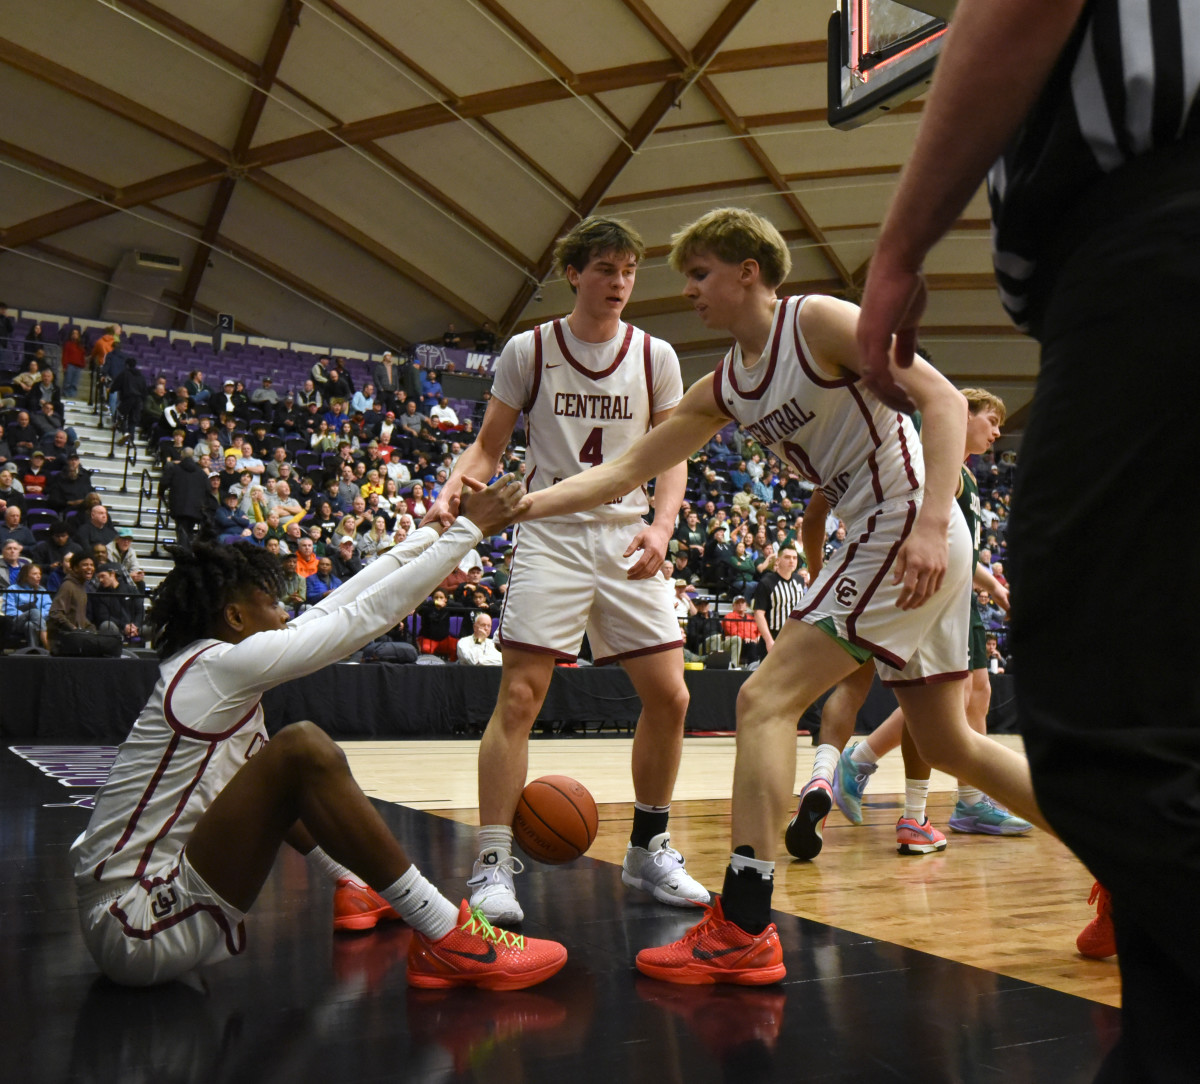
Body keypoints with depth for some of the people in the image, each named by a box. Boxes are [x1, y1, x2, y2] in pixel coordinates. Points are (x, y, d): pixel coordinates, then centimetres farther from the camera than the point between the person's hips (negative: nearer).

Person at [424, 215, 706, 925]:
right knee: (520, 696, -11)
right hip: (552, 536, -2)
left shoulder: (655, 356, 7)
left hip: (629, 539, 3)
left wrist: (661, 528, -10)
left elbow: (672, 457, 8)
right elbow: (489, 446, 5)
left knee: (668, 696, 0)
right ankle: (493, 866, -3)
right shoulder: (528, 351, 2)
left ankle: (649, 849, 19)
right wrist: (453, 492, -15)